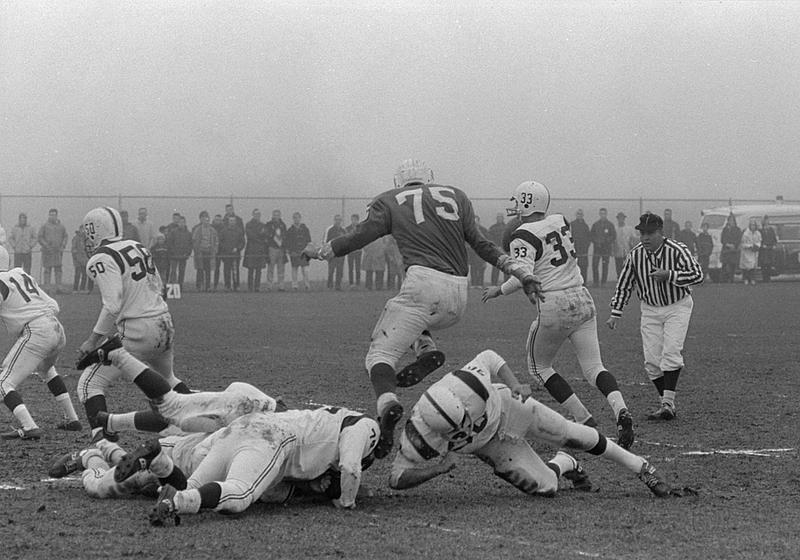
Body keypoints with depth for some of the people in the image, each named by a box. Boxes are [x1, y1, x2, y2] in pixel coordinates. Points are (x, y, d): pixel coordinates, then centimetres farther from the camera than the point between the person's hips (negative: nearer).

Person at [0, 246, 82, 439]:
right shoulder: (23, 276, 18)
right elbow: (53, 305, 20)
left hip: (36, 334, -9)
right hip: (57, 330, 9)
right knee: (46, 370, 37)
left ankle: (29, 427, -22)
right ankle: (72, 419, 37)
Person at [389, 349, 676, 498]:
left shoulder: (464, 382, -40)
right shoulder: (419, 435, -39)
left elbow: (489, 358, -17)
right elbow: (397, 478, -25)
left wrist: (514, 385, -27)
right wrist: (436, 470, -39)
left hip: (507, 406, 0)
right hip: (492, 445, 0)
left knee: (577, 436, 4)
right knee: (545, 487, -8)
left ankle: (644, 470, 27)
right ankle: (563, 465, 32)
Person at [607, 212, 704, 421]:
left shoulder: (677, 251, -18)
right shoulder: (635, 255, -7)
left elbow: (697, 274, -22)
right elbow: (623, 286, 3)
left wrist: (669, 275, -29)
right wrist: (616, 314, 1)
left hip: (677, 307, -4)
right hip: (650, 310, 4)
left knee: (671, 352, -19)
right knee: (652, 360, -4)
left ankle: (668, 403, -23)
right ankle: (666, 402, 9)